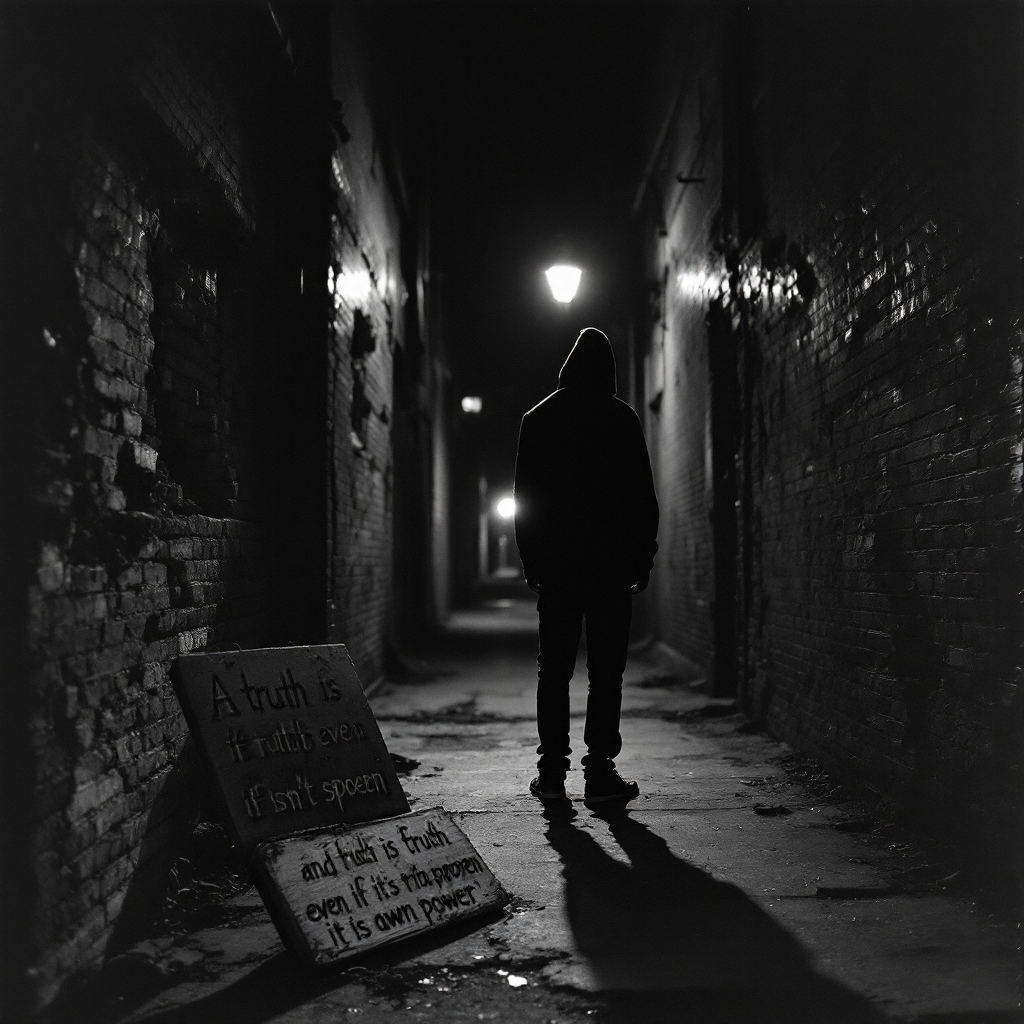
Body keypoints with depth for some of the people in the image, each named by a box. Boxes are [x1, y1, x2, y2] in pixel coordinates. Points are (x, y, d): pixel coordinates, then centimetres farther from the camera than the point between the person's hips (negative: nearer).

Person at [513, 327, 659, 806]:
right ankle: (599, 771, -2)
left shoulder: (538, 420, 5)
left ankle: (552, 771, 8)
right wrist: (642, 559, 5)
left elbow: (525, 497, 6)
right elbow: (643, 496, -2)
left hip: (555, 564, 2)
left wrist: (531, 561, 10)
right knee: (606, 670, 0)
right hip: (610, 563, -2)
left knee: (554, 669, 8)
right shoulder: (622, 420, -1)